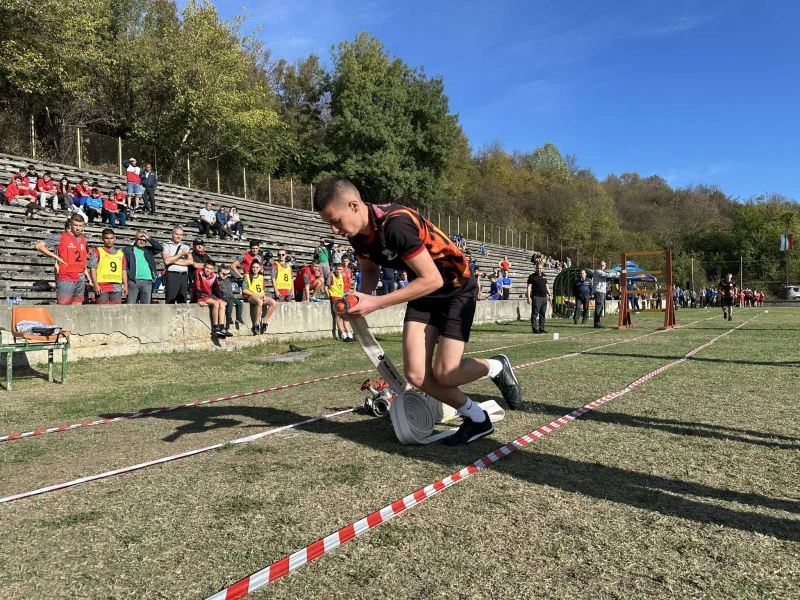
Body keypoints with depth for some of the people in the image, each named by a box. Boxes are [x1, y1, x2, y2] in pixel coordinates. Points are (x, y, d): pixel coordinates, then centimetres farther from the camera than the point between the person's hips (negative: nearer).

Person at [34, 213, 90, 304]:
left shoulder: (83, 240, 13)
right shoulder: (61, 237, -3)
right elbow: (39, 246, -4)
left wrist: (88, 277, 17)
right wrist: (56, 257, -9)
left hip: (81, 280, 5)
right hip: (65, 279, -5)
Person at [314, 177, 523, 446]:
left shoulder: (397, 224, -33)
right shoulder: (359, 235, -8)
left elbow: (432, 280, -30)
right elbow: (370, 271, 12)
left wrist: (376, 303, -28)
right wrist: (361, 298, -11)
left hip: (457, 288, -7)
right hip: (424, 292, 7)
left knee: (445, 374, -13)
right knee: (416, 375, -5)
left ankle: (496, 367, 18)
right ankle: (477, 419, 15)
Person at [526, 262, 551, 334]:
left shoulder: (544, 276, 15)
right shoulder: (532, 276, -4)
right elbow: (529, 287, -8)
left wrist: (549, 295, 17)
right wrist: (529, 297, -16)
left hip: (544, 297, 7)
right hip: (536, 297, -6)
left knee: (543, 314, 9)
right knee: (535, 314, -5)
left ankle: (541, 328, 15)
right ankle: (535, 329, -3)